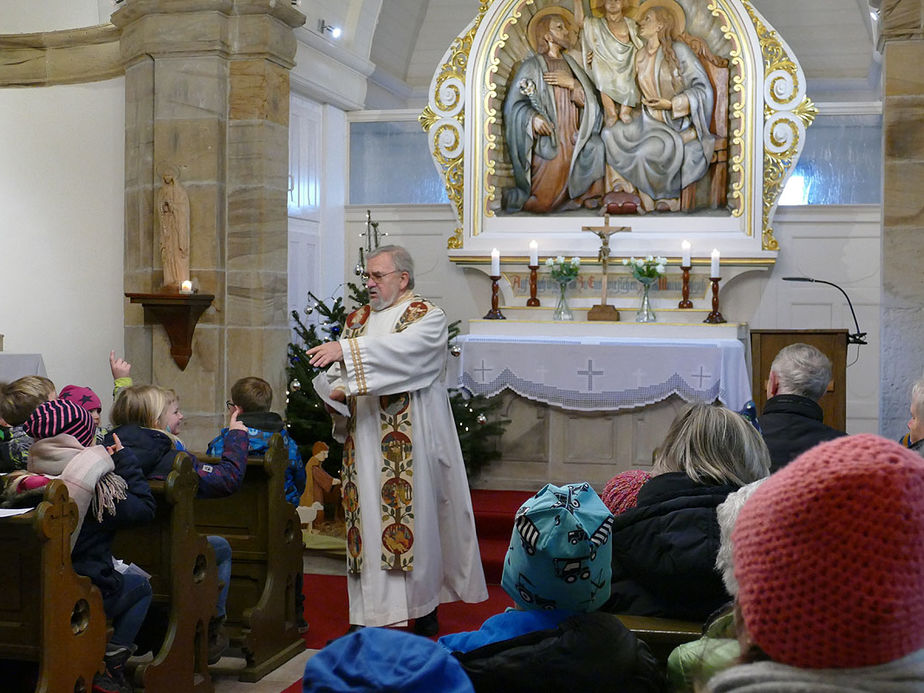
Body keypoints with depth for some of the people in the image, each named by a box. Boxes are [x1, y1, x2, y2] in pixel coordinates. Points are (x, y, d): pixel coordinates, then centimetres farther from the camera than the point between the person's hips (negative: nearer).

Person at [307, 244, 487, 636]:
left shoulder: (427, 317, -3)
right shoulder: (356, 320, 17)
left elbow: (403, 349, -23)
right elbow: (336, 371, 16)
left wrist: (345, 349, -31)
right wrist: (336, 389, -7)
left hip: (410, 445, -5)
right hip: (364, 440, 5)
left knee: (416, 514, -4)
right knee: (369, 516, 2)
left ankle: (425, 608, 7)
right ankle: (372, 610, 5)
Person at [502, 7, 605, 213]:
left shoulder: (571, 64, 17)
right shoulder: (532, 66, 0)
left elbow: (591, 101, 9)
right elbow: (514, 104, -8)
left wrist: (572, 84, -9)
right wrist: (532, 117, -27)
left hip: (573, 144, 6)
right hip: (547, 144, -6)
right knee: (543, 202, -11)